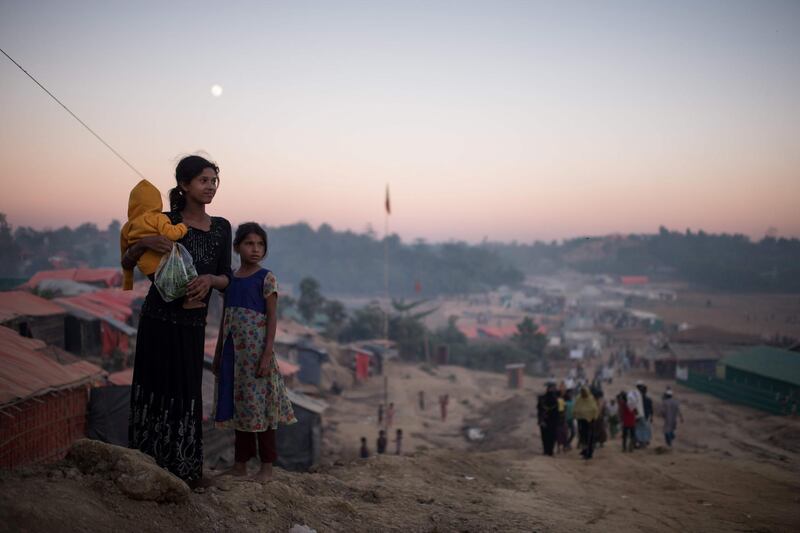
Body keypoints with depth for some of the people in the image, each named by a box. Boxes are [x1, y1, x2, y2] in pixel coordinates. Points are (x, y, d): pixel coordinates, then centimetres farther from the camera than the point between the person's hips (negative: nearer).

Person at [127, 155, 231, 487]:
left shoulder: (221, 228, 7)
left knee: (187, 392, 5)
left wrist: (210, 279, -15)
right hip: (158, 319, -3)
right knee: (155, 388, 1)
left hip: (193, 324, 3)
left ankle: (185, 469, 16)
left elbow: (226, 279, 7)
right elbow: (126, 264, 0)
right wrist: (143, 243, -20)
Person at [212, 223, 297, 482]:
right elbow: (225, 318, 15)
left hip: (255, 350, -6)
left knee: (258, 404, -1)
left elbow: (272, 317, -9)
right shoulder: (230, 279, 10)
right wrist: (218, 353, 15)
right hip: (233, 351, 6)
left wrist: (267, 354, -16)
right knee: (238, 405, 12)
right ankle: (240, 464, 22)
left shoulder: (266, 278, -6)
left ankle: (267, 467, 8)